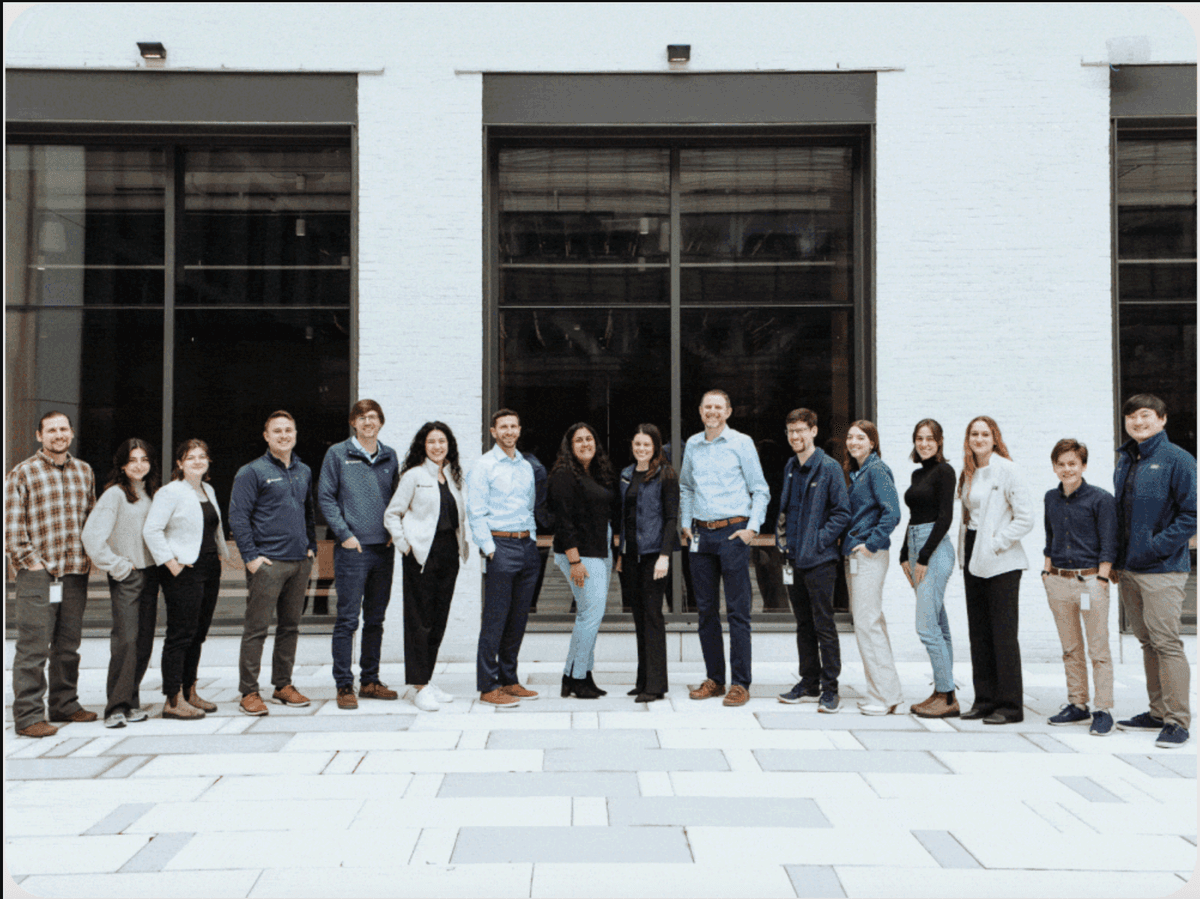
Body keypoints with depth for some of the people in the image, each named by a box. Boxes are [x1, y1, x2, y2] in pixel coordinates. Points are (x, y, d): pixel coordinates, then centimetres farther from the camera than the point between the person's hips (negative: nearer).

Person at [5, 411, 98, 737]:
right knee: (33, 647, -5)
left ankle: (64, 704, 23)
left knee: (68, 645, 12)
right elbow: (11, 524, -6)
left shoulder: (84, 471, 14)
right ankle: (28, 716, 0)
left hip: (76, 574, 5)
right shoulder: (22, 473, -2)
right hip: (38, 575, -5)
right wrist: (29, 560, -9)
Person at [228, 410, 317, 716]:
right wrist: (250, 556, -13)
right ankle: (249, 692, 2)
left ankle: (283, 685, 21)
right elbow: (237, 517, -7)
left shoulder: (304, 472, 15)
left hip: (300, 562, 6)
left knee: (291, 625, 11)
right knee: (257, 628, -4)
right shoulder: (252, 472, -4)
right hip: (268, 562, -6)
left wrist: (311, 546, 13)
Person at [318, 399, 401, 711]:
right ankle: (344, 685, 4)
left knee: (376, 618, 11)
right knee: (347, 619, -4)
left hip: (383, 548, 5)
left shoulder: (389, 456, 12)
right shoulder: (337, 454, 0)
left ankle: (370, 681, 21)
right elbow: (325, 498, -2)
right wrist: (344, 534, -11)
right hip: (352, 548, -4)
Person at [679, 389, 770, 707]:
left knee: (737, 611, -4)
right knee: (706, 610, 8)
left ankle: (740, 684, 1)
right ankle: (714, 679, 18)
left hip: (732, 532, -5)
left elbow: (760, 490, 1)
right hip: (701, 535, 5)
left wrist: (752, 527, -8)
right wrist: (685, 523, 14)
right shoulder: (692, 445, 12)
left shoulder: (741, 443, -1)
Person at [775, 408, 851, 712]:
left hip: (819, 560, -7)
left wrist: (819, 540, -15)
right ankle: (809, 684, 22)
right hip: (794, 559, 7)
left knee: (824, 626, -2)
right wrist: (782, 536, 10)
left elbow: (842, 513, -9)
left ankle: (830, 689, 5)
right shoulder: (790, 467, 13)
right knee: (803, 625, 13)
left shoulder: (829, 468, -8)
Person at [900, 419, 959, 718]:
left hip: (936, 550, -9)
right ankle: (941, 693, 15)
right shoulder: (918, 473, 17)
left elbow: (945, 517, -15)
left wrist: (924, 557, -16)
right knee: (938, 626, 10)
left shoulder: (943, 471, -8)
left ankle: (948, 697, -5)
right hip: (916, 548, 9)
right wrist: (905, 555, 14)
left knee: (927, 625, -11)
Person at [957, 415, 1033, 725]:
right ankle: (985, 699, 19)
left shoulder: (1005, 470, -10)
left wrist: (996, 543, -13)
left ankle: (1010, 705, 4)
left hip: (1001, 563, -7)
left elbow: (1026, 518, -13)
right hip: (973, 560, 7)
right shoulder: (968, 473, 12)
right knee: (979, 632, 10)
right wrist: (965, 553, 11)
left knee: (1003, 633, -3)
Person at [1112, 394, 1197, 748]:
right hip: (1128, 570, 7)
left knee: (1166, 642, -6)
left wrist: (1154, 547, -17)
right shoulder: (1124, 460, 14)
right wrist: (1117, 558, 12)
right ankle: (1158, 712, 23)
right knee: (1147, 642, 13)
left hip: (1162, 569, -7)